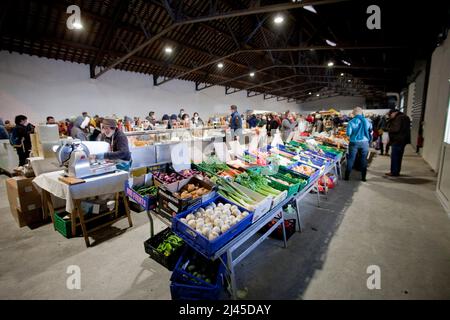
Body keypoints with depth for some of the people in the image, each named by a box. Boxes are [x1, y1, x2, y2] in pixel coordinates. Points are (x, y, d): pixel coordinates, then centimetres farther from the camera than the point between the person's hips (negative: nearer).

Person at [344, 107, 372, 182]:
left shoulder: (351, 122, -11)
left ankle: (347, 176, 12)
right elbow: (371, 131, 5)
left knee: (351, 159, 7)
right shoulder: (367, 121, -2)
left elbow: (348, 133, -12)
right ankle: (363, 177, 17)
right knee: (364, 160, 11)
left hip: (354, 142, -2)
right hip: (365, 142, 2)